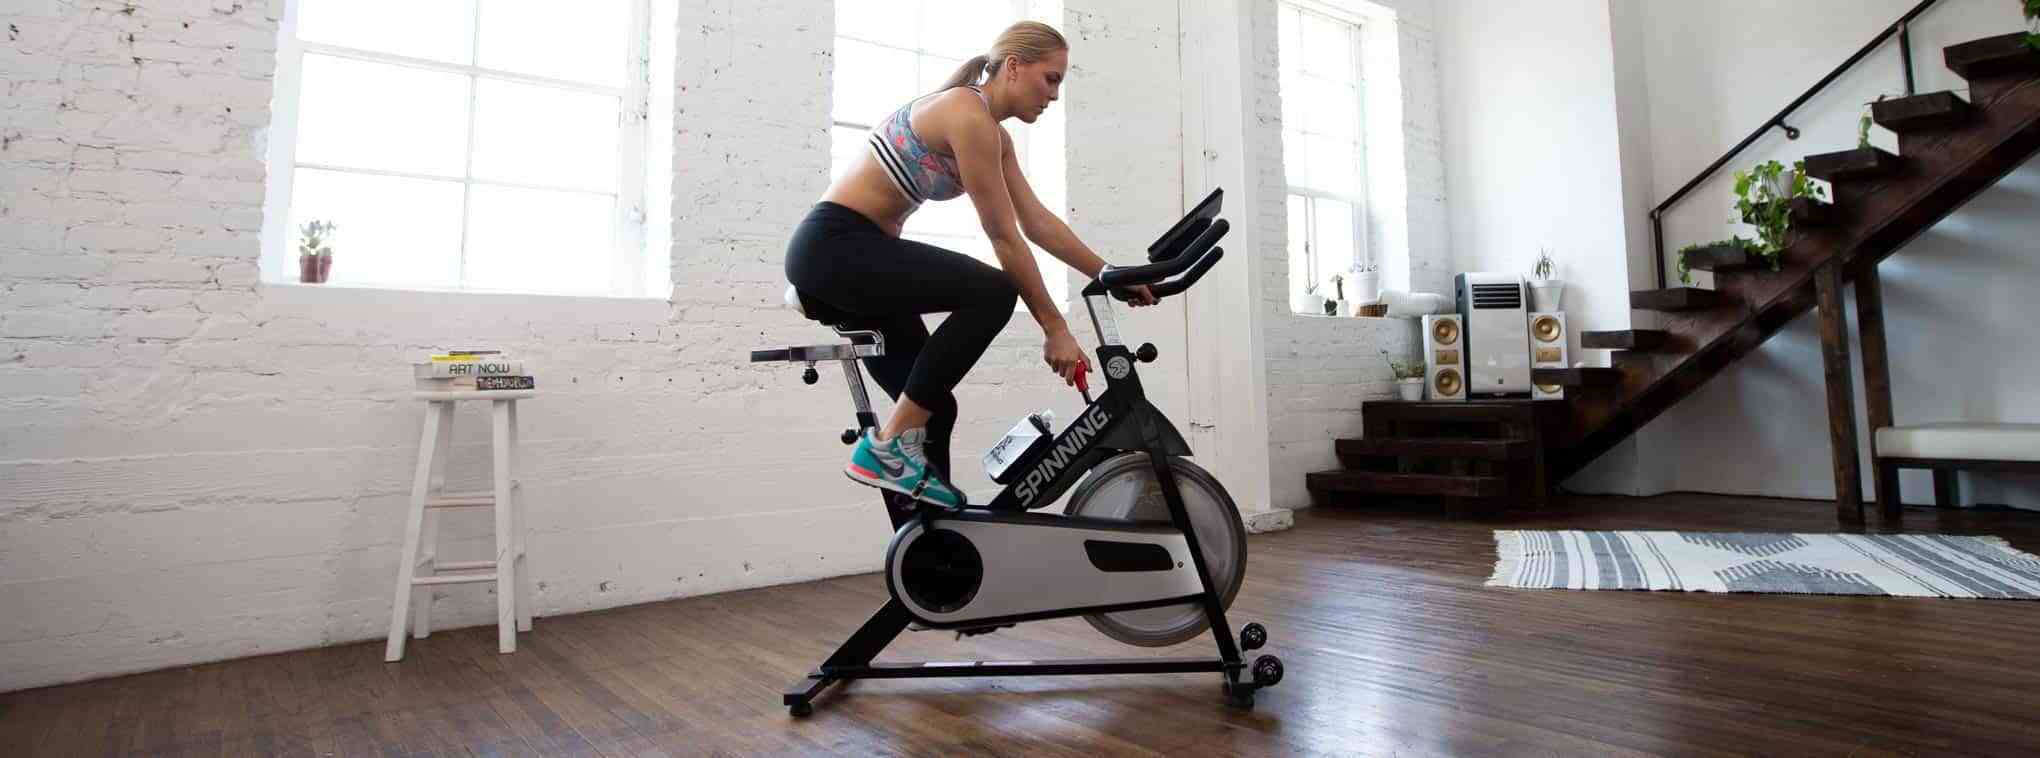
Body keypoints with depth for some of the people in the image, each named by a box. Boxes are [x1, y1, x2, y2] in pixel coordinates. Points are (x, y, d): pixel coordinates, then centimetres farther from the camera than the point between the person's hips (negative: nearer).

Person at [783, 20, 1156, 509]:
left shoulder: (994, 135, 13)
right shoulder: (969, 115, -17)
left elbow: (1038, 223, 10)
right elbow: (1004, 237, -17)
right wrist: (1055, 329, -12)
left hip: (853, 254, 10)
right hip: (832, 246, -10)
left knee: (931, 406, 7)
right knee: (992, 293, -24)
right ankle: (887, 445, -17)